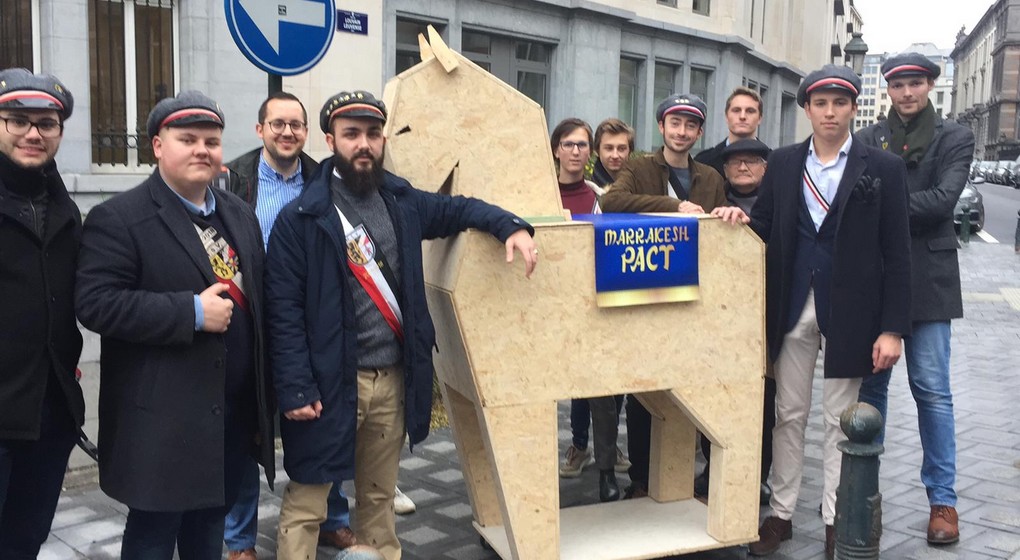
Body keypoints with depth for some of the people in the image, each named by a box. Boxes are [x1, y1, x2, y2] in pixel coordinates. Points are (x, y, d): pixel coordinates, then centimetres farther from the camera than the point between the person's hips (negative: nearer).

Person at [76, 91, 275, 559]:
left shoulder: (240, 216, 12)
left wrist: (264, 400, 14)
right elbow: (95, 304, -20)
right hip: (161, 419, -6)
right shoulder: (118, 219, -10)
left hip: (234, 415, 6)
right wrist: (192, 312, -23)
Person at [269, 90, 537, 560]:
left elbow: (458, 209, 19)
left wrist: (510, 227, -2)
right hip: (330, 383, -5)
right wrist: (295, 389, -17)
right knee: (305, 503, 6)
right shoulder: (300, 218, -10)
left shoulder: (403, 202, 6)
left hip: (394, 380, 5)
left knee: (379, 496, 21)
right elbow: (284, 310, -12)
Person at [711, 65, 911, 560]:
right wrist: (742, 218, -15)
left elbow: (896, 254, -5)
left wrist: (893, 328, -9)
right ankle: (781, 514, 23)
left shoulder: (883, 168, -3)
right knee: (788, 413, 10)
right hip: (791, 306, 3)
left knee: (839, 420, 7)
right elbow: (766, 228, 9)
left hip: (847, 310, -2)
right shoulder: (783, 163, 6)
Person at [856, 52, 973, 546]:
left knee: (932, 390, 0)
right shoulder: (868, 140, 9)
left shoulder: (954, 138, 4)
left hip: (927, 278, -2)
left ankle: (943, 499, 11)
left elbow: (943, 198, -10)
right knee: (869, 384, 10)